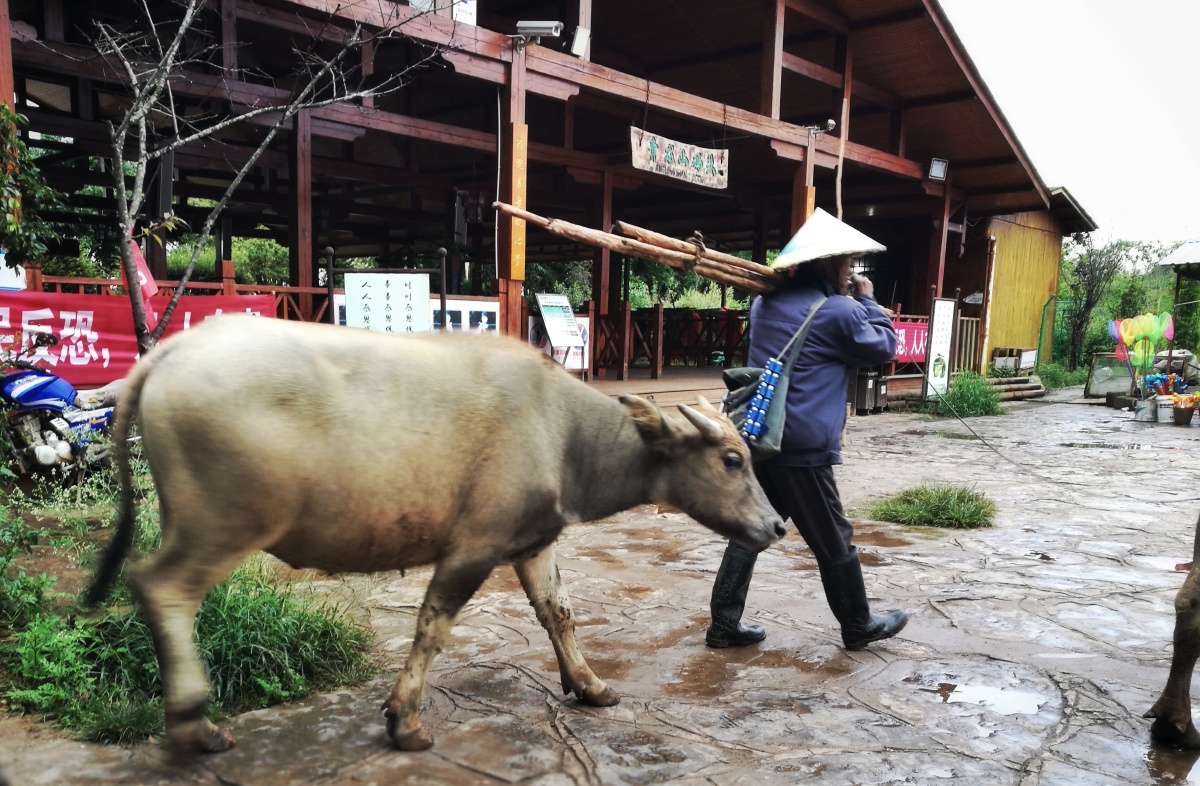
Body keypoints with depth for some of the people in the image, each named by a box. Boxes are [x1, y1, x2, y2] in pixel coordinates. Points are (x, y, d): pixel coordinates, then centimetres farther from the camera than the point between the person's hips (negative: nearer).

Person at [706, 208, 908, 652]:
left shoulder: (766, 302, 12)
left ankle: (724, 625, 15)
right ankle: (859, 626, 27)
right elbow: (885, 348, 5)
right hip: (803, 447, -7)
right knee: (834, 540, 9)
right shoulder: (838, 310, -10)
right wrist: (867, 300, 13)